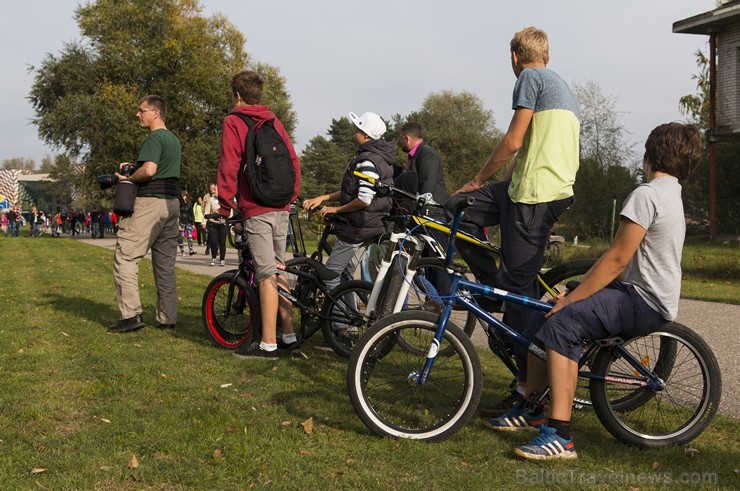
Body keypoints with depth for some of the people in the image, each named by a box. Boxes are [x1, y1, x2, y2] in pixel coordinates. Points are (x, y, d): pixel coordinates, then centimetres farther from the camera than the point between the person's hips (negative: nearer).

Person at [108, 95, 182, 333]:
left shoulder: (154, 138, -10)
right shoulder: (174, 140, 20)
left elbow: (149, 170, -24)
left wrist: (128, 178, -7)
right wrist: (133, 166, 18)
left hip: (150, 201, -9)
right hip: (172, 202, 9)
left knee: (125, 257, -6)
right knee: (165, 262, 10)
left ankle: (132, 314, -12)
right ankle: (167, 318, 12)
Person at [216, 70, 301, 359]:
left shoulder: (233, 122, -2)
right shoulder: (273, 121, 15)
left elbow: (228, 167, -9)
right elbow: (294, 162, 14)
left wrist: (225, 206, -4)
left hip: (255, 209, -6)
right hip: (281, 208, 6)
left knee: (266, 275, -7)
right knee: (278, 271, 15)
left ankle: (268, 344, -5)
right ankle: (288, 335, 20)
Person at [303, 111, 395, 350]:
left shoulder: (367, 160, -18)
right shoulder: (381, 158, 15)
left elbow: (364, 200, -25)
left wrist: (335, 209, -11)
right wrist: (322, 198, 10)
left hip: (357, 228, -10)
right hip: (371, 228, 10)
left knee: (330, 276, -4)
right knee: (345, 275, 16)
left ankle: (342, 332, -3)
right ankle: (351, 327, 20)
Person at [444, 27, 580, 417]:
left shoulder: (530, 78, -3)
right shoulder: (565, 89, 25)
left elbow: (514, 141, -11)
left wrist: (479, 179, 0)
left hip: (534, 194, -10)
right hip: (559, 188, 10)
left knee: (519, 286, -7)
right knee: (456, 210, 13)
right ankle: (494, 289, 13)